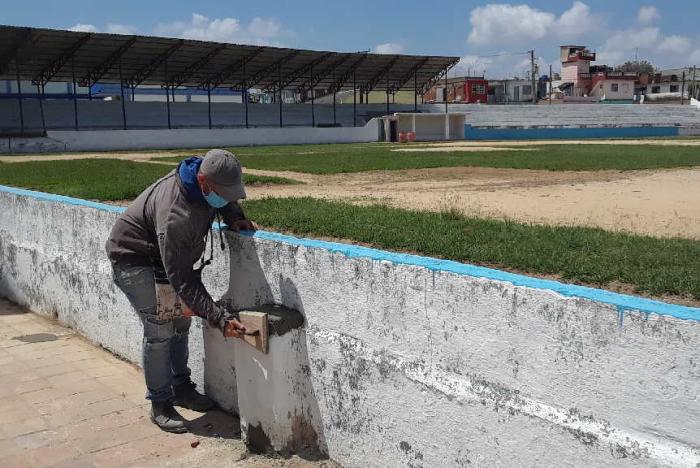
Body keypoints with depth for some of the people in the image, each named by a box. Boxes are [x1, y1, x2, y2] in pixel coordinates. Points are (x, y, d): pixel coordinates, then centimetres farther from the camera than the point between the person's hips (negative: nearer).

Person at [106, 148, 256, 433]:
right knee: (160, 329, -12)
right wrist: (219, 318, -40)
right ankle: (160, 404, 2)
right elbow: (182, 280, -38)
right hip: (132, 258, -8)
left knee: (181, 320, 11)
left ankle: (181, 388, 25)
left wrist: (235, 218, -11)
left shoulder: (207, 177, -18)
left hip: (162, 256, 8)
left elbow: (225, 201, 10)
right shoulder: (175, 216, -41)